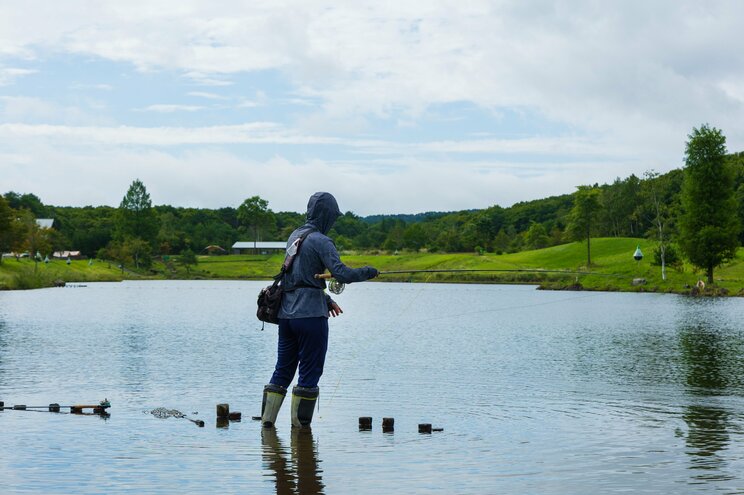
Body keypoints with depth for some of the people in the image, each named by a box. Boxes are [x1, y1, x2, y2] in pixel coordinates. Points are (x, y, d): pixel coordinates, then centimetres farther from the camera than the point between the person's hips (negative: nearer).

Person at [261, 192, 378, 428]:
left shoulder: (294, 236, 15)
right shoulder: (320, 241, -11)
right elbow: (342, 274, -19)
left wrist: (326, 300, 21)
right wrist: (369, 272, -2)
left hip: (286, 313, 8)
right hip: (311, 314, -8)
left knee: (282, 369, 14)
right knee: (310, 373, 2)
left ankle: (267, 418, 12)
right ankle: (300, 424, 5)